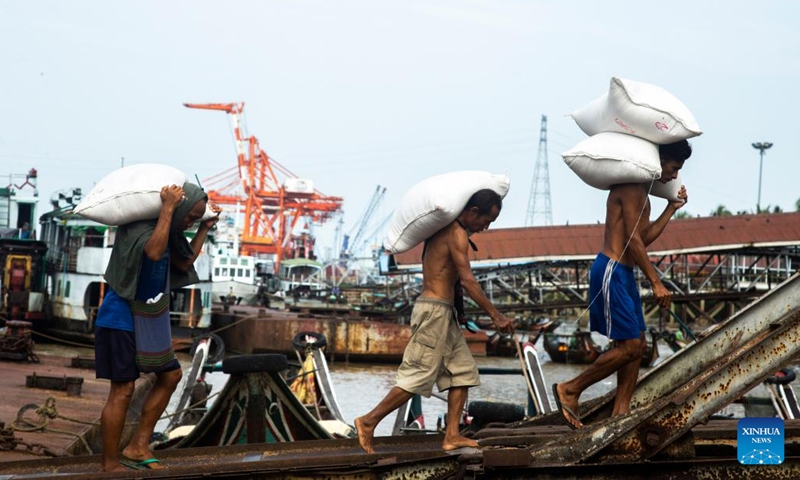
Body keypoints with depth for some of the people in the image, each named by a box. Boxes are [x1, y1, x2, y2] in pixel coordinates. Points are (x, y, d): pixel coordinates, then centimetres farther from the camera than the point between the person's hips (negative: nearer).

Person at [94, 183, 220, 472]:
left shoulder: (166, 230, 8)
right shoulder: (138, 225, -20)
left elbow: (184, 263, 17)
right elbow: (153, 252, -39)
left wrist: (205, 228, 11)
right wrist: (168, 207, -33)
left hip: (149, 320, 10)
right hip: (123, 318, -10)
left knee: (170, 376, 13)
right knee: (123, 389, -6)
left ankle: (137, 448, 17)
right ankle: (110, 465, 3)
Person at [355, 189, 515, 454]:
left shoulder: (443, 228, 13)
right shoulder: (457, 234, -14)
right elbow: (467, 280, -20)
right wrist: (495, 315, -18)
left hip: (444, 313, 10)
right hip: (434, 310, -10)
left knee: (463, 371, 7)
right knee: (418, 375, -8)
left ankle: (452, 436, 5)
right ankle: (369, 421, -1)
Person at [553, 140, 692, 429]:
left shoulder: (641, 190, 19)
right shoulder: (631, 187, -12)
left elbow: (645, 238, 20)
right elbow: (633, 240, -17)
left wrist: (672, 208, 18)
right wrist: (656, 282, -18)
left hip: (624, 273, 11)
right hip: (611, 271, -11)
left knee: (637, 344, 8)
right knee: (629, 346, -10)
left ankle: (620, 414, 10)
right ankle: (570, 390, 0)